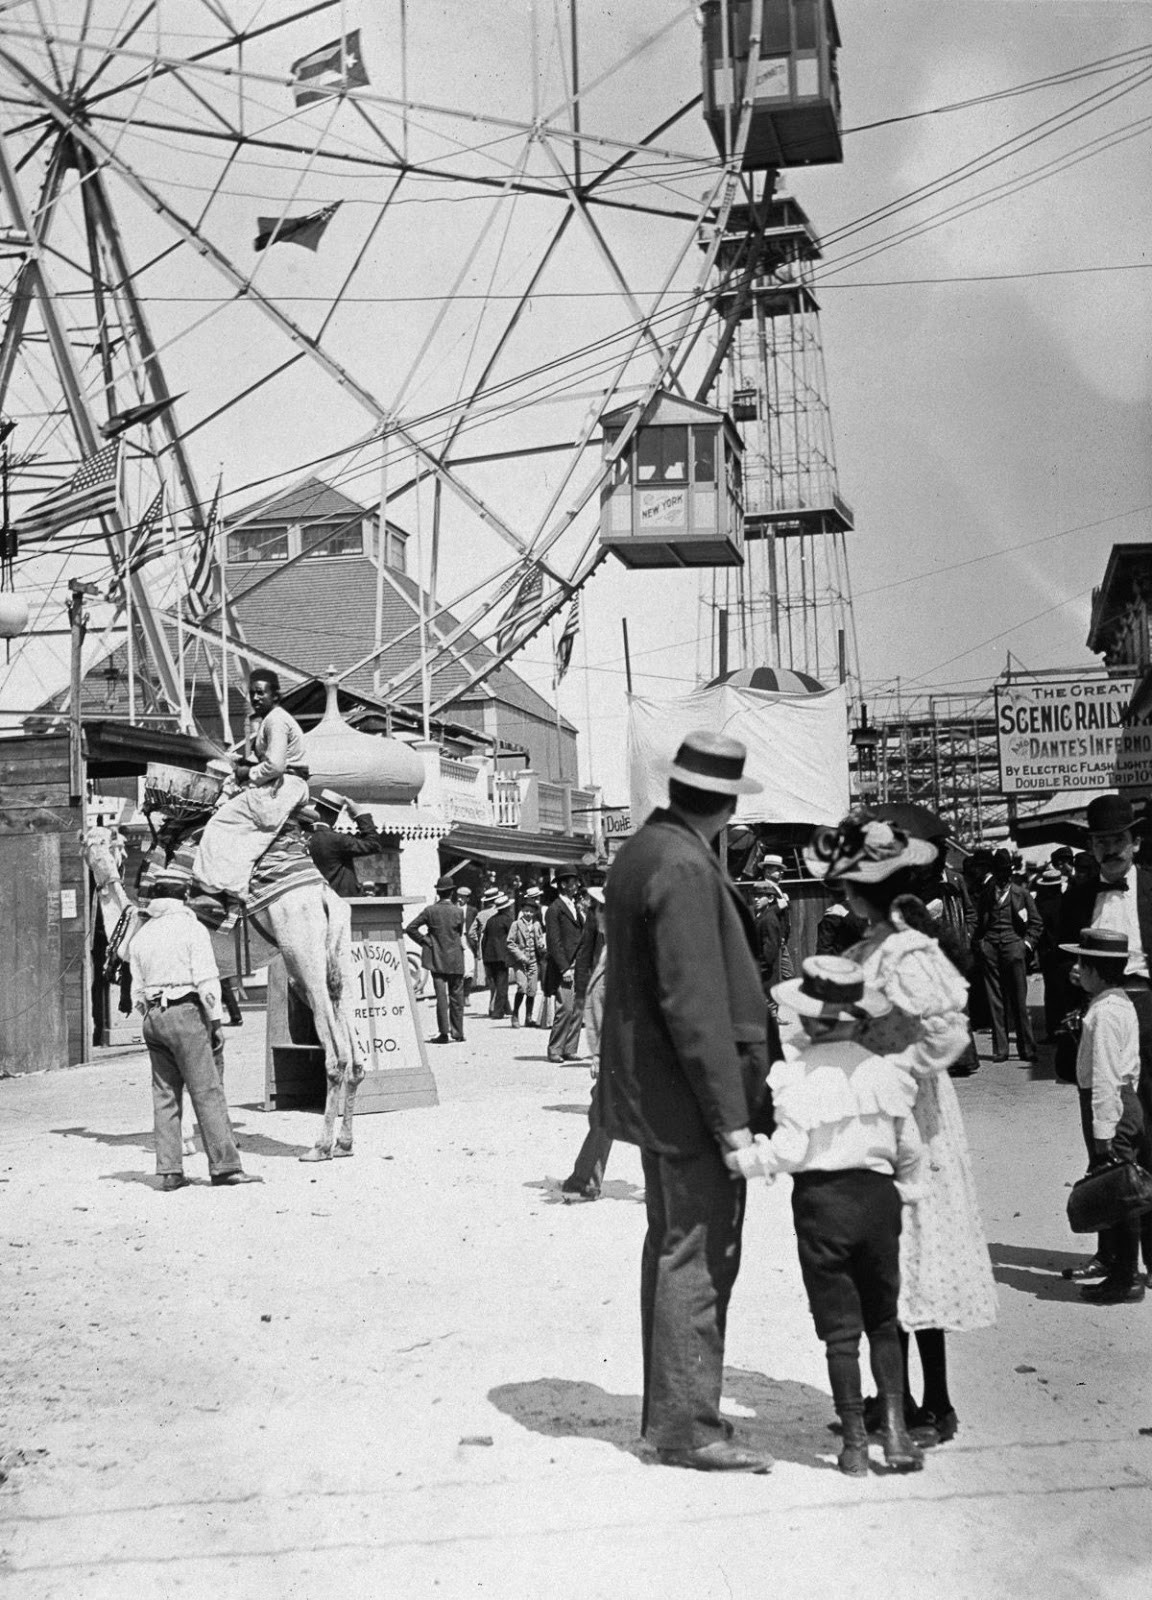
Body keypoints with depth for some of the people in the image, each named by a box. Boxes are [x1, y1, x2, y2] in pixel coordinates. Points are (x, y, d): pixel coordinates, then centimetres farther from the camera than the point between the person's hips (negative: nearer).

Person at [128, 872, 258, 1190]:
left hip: (153, 1017, 6)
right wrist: (215, 1024, -5)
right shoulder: (191, 929, -4)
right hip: (185, 1012, -6)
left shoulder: (140, 935, 15)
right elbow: (207, 981, -10)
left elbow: (138, 991, 14)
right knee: (207, 1092, -5)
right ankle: (225, 1166, -7)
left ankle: (169, 1171, 6)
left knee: (165, 1095, 8)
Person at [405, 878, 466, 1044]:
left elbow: (410, 928, -7)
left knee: (441, 996, -1)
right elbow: (460, 933, 7)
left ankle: (443, 1033, -5)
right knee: (456, 997, 8)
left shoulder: (430, 910, -5)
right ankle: (458, 1033, 10)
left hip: (437, 960, 0)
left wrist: (425, 941, 0)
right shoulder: (458, 911, -4)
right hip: (456, 960, 1)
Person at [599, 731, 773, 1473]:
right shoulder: (685, 868, -21)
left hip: (653, 1089, 10)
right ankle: (688, 1426, 4)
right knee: (699, 1254, -3)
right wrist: (730, 1114, -21)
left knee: (674, 1245, 18)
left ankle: (669, 1411, 28)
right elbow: (694, 1003, -24)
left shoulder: (645, 849, 10)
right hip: (691, 1090, -10)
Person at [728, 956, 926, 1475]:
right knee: (882, 1321, 15)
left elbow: (790, 1150, -15)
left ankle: (854, 1442, 8)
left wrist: (740, 1157, -4)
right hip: (878, 1194, 3)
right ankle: (895, 1428, 7)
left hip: (821, 1199, -3)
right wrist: (904, 1190, 20)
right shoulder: (880, 1068, 3)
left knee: (840, 1329, 4)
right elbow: (910, 1147, 6)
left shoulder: (795, 1073, -7)